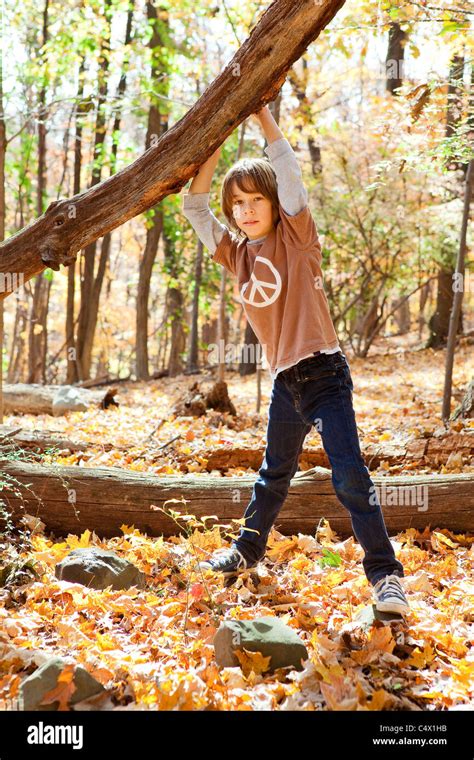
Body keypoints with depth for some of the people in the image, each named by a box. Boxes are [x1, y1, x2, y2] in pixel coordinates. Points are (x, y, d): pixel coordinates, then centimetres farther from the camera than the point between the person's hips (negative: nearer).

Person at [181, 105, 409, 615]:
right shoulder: (237, 253, 9)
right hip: (283, 381, 6)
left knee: (349, 474, -14)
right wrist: (216, 142, -1)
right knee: (274, 473, 23)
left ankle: (385, 574, -10)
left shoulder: (295, 237, -5)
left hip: (323, 373, -6)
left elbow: (290, 176, -19)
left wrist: (262, 116, -16)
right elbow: (194, 207, 6)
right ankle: (248, 550, 41)